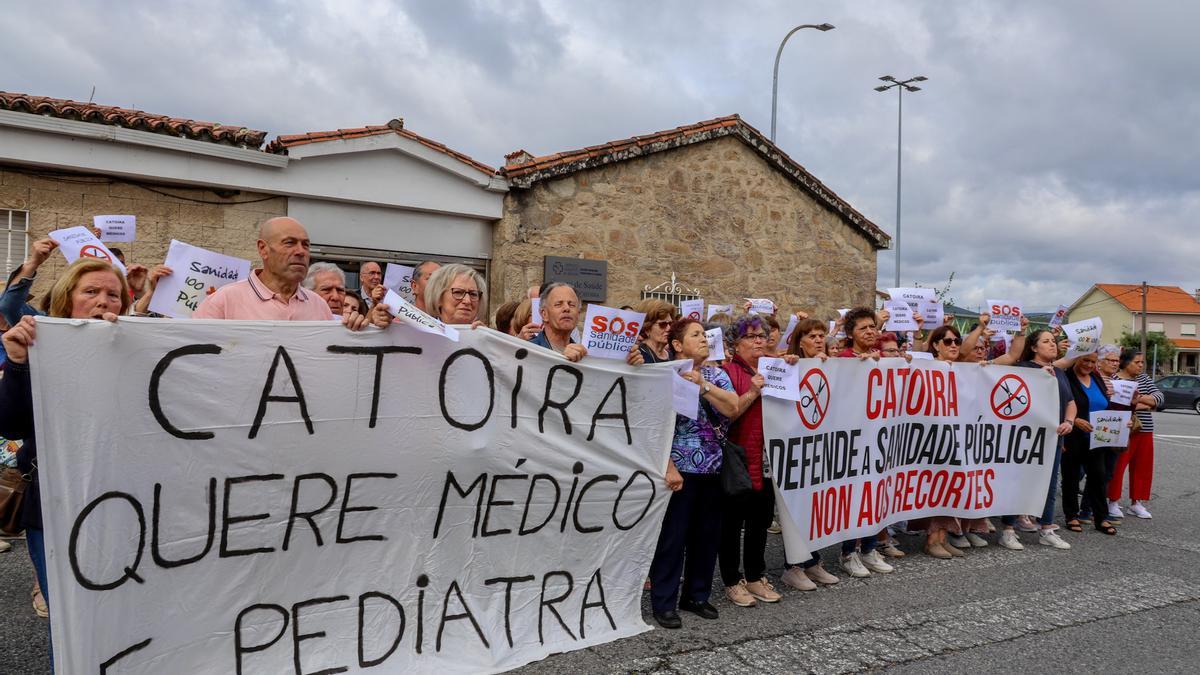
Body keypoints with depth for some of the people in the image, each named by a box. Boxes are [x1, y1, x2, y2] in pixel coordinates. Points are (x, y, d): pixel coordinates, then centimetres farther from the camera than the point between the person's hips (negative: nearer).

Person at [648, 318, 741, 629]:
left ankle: (696, 596, 27)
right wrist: (669, 467, -17)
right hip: (681, 470, -5)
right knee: (672, 537, 1)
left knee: (706, 535, 12)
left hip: (714, 469, 6)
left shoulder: (717, 375, 10)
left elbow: (733, 408, -5)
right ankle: (663, 602, 12)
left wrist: (703, 385, -14)